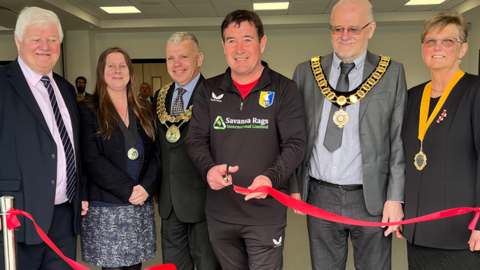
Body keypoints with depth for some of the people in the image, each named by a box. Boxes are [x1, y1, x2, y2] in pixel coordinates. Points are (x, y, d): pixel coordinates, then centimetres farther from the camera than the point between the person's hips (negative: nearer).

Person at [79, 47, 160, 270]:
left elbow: (155, 153, 5)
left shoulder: (145, 111, 12)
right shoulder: (87, 110, -1)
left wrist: (146, 187, -11)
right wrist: (128, 190, -15)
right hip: (105, 208, -3)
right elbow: (91, 160, -10)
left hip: (142, 206, 4)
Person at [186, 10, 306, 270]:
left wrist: (271, 177, -27)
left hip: (266, 213, -3)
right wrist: (208, 168, -20)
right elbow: (195, 139, 1)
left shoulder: (284, 89, -5)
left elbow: (295, 143, -9)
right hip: (219, 211, 4)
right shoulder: (208, 90, 4)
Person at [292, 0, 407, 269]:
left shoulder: (392, 73, -1)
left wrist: (395, 197, -6)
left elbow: (399, 140, -2)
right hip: (320, 196, 2)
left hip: (372, 199, -1)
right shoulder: (306, 72, 3)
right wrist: (294, 185, 4)